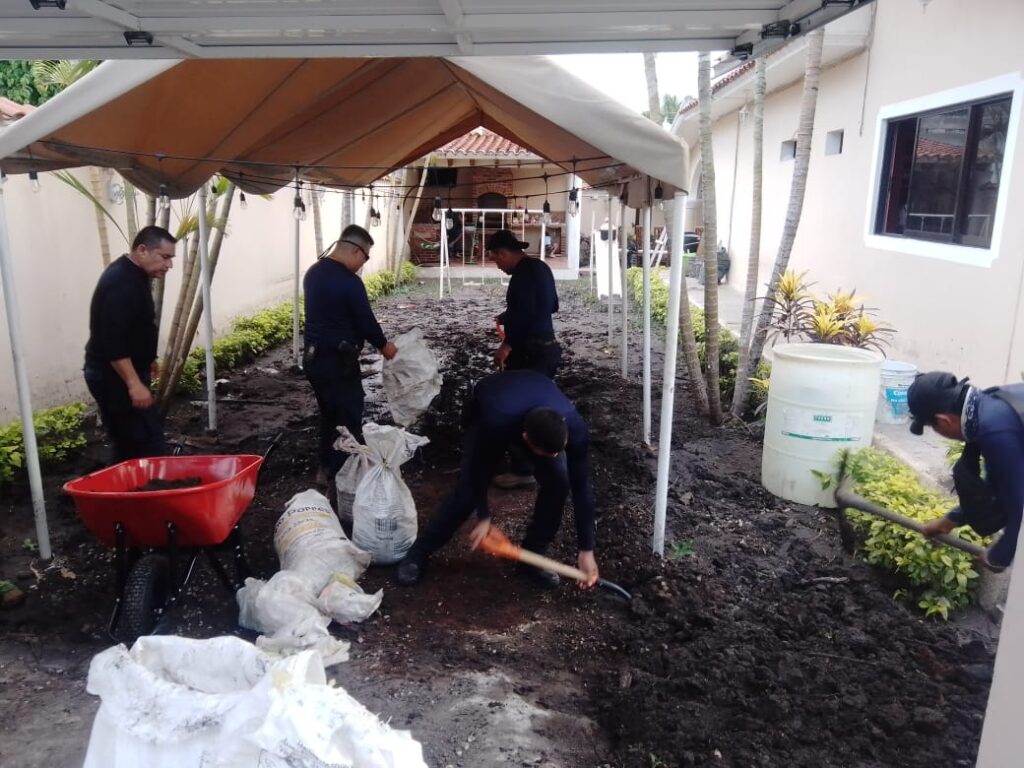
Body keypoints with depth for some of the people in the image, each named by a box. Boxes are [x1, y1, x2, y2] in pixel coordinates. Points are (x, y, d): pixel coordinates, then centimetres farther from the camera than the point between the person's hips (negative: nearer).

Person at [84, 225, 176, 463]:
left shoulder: (131, 275, 11)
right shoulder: (121, 283, -21)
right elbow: (113, 341, -28)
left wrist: (147, 359, 30)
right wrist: (134, 384, -30)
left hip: (117, 375, 10)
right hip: (114, 376, -10)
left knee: (129, 444, 15)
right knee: (149, 443, -10)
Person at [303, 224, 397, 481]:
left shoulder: (313, 272, 8)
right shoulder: (349, 281, -20)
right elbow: (365, 320, -13)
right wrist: (384, 345, 5)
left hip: (313, 356, 9)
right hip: (338, 361, -9)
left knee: (329, 416, 20)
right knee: (349, 421, 1)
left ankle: (327, 470, 30)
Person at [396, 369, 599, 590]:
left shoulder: (573, 424, -39)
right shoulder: (496, 422, -46)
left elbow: (581, 485, -28)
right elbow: (478, 470, -25)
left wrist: (586, 549, -24)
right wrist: (483, 517, -14)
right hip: (483, 409, -2)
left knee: (558, 481, -15)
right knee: (468, 488, -10)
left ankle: (532, 555, 5)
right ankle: (418, 553, 9)